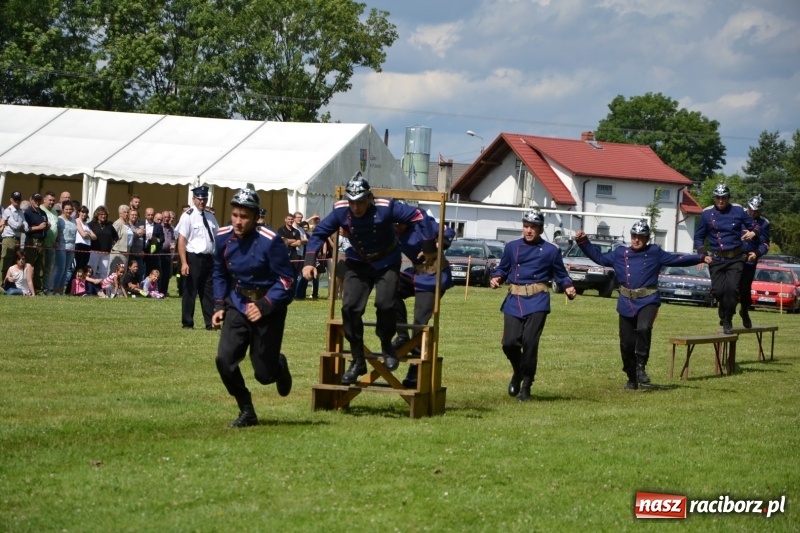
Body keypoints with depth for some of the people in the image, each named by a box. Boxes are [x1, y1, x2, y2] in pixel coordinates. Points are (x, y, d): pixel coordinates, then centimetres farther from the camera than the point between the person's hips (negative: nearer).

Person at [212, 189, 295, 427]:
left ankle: (279, 366, 38)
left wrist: (264, 307, -24)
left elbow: (287, 280, -16)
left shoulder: (270, 241, -21)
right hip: (237, 306, 4)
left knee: (264, 374, -1)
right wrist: (219, 306, 6)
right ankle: (247, 413, 4)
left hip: (268, 309, -4)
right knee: (225, 360, -14)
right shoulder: (224, 237, -4)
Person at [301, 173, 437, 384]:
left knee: (384, 304, -22)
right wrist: (310, 262, -17)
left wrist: (429, 249, -14)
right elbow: (319, 232, -6)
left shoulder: (386, 208, -25)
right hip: (358, 264, 2)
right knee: (350, 307, -13)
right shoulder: (341, 211, -17)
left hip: (386, 263, -2)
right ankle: (358, 361, 0)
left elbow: (419, 217, -18)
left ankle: (387, 346, 7)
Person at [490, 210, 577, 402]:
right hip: (514, 300, 2)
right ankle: (518, 372, 25)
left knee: (529, 342, -12)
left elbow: (561, 275, 10)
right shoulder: (512, 247, 11)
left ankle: (526, 386, 2)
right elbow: (502, 268, 17)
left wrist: (568, 287, -9)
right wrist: (496, 278, -4)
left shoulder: (551, 250, 6)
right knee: (509, 342, -7)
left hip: (537, 301, -2)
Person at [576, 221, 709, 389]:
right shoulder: (620, 253, 10)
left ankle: (641, 367, -18)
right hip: (626, 304, 3)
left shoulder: (655, 253, 6)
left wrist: (700, 258, 1)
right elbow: (599, 258, 19)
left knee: (644, 328, -31)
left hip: (648, 301, -3)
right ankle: (632, 378, 19)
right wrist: (583, 242, 12)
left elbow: (677, 260, 8)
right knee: (627, 342, 3)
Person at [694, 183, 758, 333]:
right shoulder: (707, 214, 1)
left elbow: (754, 226, 8)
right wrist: (702, 254, -4)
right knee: (717, 290, -10)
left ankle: (727, 320, -1)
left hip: (735, 258, -1)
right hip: (717, 259, 1)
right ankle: (724, 311, 23)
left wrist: (753, 233, -16)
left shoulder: (738, 211, -1)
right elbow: (698, 236, 10)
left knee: (732, 288, -17)